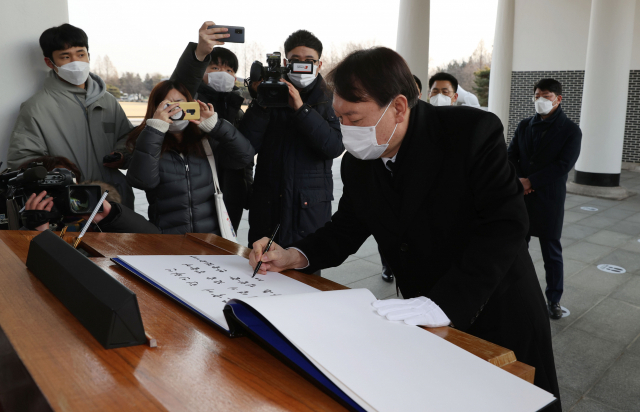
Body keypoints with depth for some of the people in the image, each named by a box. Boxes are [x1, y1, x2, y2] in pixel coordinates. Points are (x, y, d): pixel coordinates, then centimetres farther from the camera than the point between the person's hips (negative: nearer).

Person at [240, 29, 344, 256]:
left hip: (310, 209, -1)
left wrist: (301, 108, -16)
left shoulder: (330, 101, 5)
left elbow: (335, 147, -12)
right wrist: (261, 103, -15)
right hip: (267, 205, 1)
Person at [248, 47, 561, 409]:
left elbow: (505, 224, -26)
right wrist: (295, 255, -13)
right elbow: (347, 227, 5)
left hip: (498, 316, -3)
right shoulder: (358, 162, -5)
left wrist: (443, 303, -35)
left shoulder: (474, 132, -22)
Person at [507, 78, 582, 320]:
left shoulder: (570, 130, -3)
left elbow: (564, 165, -12)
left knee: (551, 250, 4)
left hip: (550, 199, -4)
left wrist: (530, 181, -15)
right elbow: (511, 156, 7)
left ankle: (554, 299, 17)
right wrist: (517, 181, -10)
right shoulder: (524, 126, 10)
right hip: (520, 196, 4)